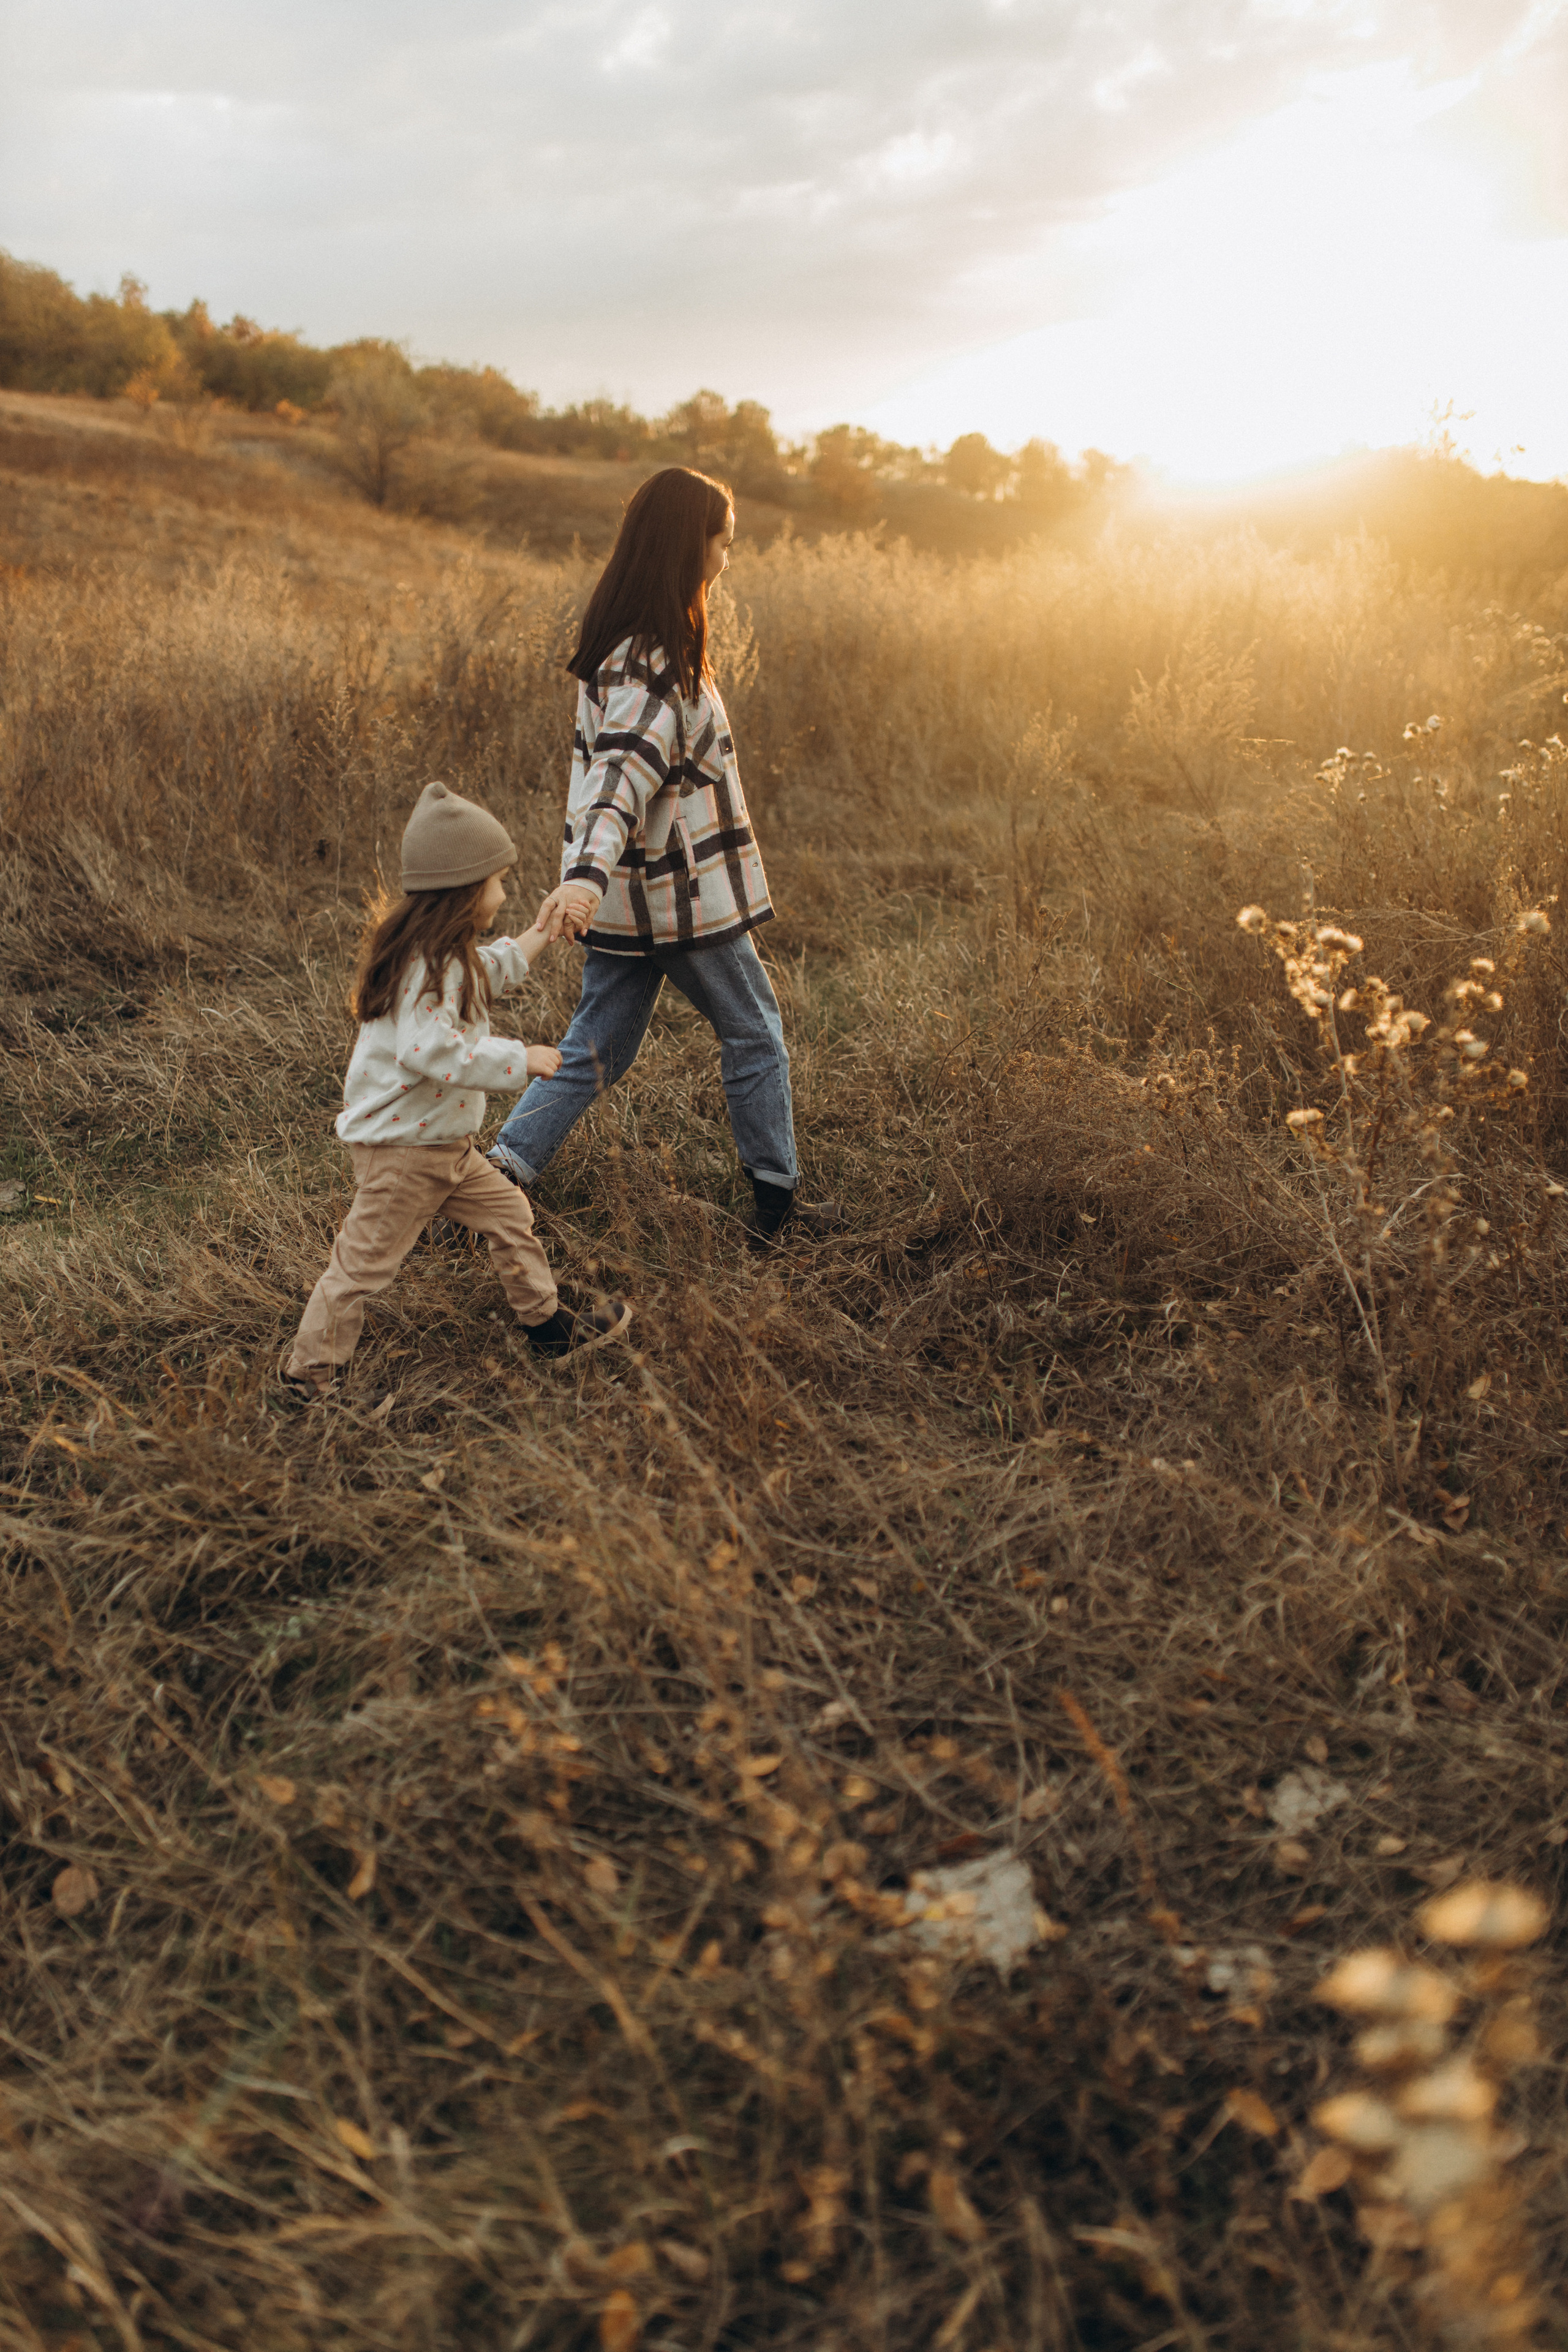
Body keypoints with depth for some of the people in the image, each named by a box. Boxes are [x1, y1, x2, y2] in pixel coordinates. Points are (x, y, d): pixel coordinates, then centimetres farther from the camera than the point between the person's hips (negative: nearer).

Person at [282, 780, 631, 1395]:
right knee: (366, 1259, 2)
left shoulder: (441, 954, 7)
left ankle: (551, 1328, 28)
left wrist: (525, 947, 25)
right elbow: (431, 1049, -37)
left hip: (443, 1143, 10)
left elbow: (470, 985, 28)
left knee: (508, 1215, 15)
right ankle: (306, 1372, 16)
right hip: (401, 1147, -10)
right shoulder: (429, 965, -26)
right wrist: (519, 1058, -30)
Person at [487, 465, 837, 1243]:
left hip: (627, 892, 9)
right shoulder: (654, 665, -22)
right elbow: (624, 774, -35)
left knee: (597, 1049, 13)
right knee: (753, 1034, 9)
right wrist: (588, 873, -47)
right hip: (682, 892, -9)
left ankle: (500, 1171, 7)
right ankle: (776, 1203, 20)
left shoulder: (622, 640, 8)